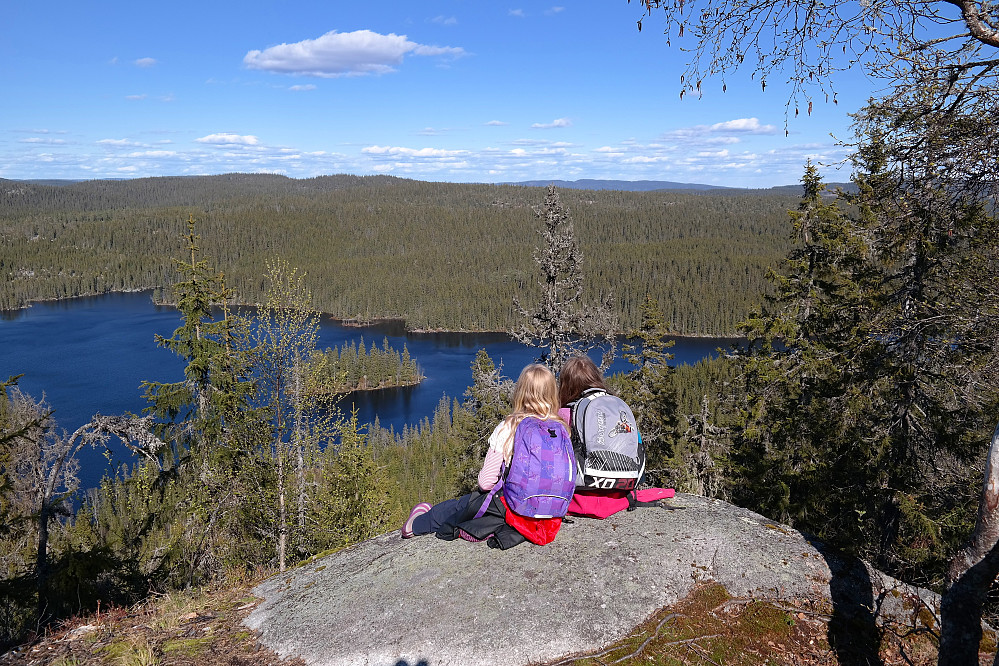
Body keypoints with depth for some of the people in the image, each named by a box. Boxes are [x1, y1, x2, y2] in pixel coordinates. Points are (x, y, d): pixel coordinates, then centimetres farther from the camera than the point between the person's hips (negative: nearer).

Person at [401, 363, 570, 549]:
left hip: (511, 509, -5)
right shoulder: (561, 429, -4)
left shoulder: (507, 428, -14)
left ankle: (417, 524, 47)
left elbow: (486, 482, -11)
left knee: (457, 506, 24)